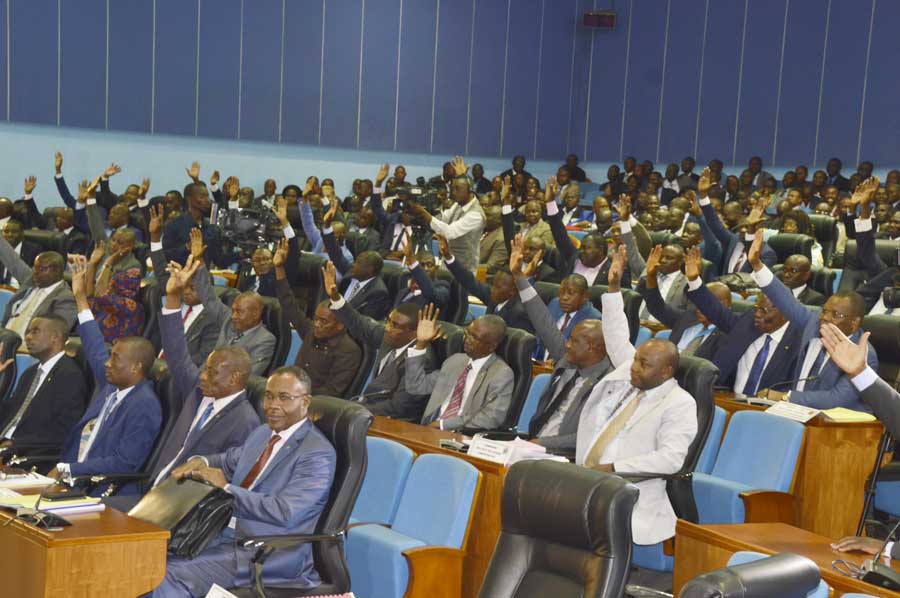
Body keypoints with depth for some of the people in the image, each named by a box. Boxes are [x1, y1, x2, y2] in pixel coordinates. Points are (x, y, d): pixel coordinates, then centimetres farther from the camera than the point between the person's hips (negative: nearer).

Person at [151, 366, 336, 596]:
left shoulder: (318, 454, -13)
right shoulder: (263, 433, 14)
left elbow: (284, 512, -24)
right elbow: (230, 461, 32)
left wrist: (226, 487, -17)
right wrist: (200, 462, 7)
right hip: (226, 535, 8)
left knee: (171, 575, -22)